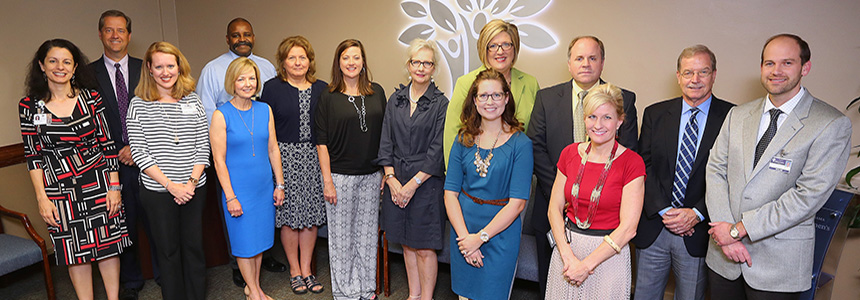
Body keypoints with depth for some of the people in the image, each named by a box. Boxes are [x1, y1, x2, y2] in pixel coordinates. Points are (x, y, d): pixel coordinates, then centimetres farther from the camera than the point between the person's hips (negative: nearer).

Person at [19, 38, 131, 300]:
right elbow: (33, 155, 1)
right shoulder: (29, 106, 0)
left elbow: (107, 144, 0)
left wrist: (114, 185, -3)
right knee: (75, 252, 9)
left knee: (108, 245, 7)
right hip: (60, 190, 0)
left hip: (98, 184, 0)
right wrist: (42, 197, -4)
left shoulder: (91, 98, -1)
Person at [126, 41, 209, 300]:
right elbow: (139, 152, -7)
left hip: (194, 189, 2)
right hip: (157, 191, -1)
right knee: (167, 249, 10)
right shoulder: (138, 104, -3)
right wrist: (171, 185, -13)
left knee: (194, 246, 10)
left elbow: (203, 146, 2)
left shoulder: (192, 100, 3)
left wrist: (191, 182, -9)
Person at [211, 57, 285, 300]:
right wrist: (230, 197, -13)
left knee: (260, 237, 14)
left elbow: (273, 149, 7)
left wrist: (279, 184, 5)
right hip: (238, 189, -4)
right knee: (244, 241, 7)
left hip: (264, 187, 4)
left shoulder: (265, 110, 3)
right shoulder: (221, 115, -10)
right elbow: (219, 159, -11)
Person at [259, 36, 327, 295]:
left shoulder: (321, 89, 7)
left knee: (312, 213, 7)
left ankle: (306, 269, 22)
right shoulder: (272, 88, -1)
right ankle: (294, 270, 21)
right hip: (285, 156, -2)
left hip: (314, 157, 3)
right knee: (289, 214, 3)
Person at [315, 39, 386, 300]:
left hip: (371, 175, 3)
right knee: (342, 234, 7)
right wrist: (327, 181, -10)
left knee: (367, 232, 13)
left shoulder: (377, 92, 5)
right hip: (340, 176, -3)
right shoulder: (329, 97, -3)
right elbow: (321, 142, -5)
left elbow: (384, 133, 9)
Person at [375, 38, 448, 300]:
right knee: (407, 244, 14)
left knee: (424, 248, 1)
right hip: (396, 181, 4)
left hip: (426, 182, -4)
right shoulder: (396, 99, 8)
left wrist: (413, 183, -13)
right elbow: (386, 142, 7)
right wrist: (391, 178, -4)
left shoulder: (441, 103, -5)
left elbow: (437, 151, -10)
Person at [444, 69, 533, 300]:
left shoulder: (520, 143, -10)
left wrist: (480, 237, -14)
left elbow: (517, 203, -14)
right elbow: (450, 192, -2)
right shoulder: (463, 140, 1)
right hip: (462, 227, 3)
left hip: (501, 232, -3)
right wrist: (464, 236, -13)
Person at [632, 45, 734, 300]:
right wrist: (664, 210, -11)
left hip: (698, 232, -1)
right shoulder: (655, 114, 4)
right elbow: (645, 166, -1)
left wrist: (697, 214, -15)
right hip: (653, 228, 2)